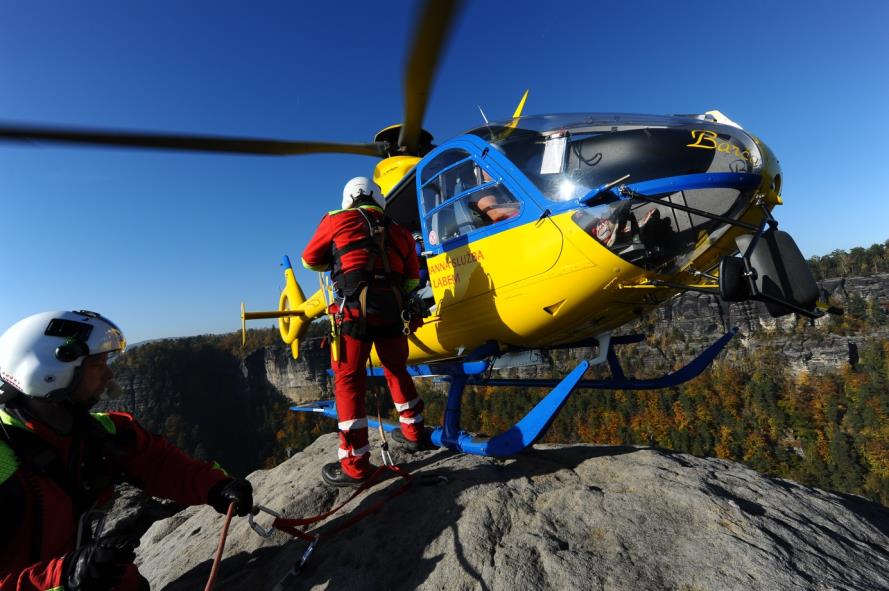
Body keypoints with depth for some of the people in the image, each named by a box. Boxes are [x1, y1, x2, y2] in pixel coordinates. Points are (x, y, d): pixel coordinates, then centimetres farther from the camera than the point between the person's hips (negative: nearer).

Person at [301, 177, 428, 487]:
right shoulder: (399, 231, 19)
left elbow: (310, 259, 24)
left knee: (348, 381, 4)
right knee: (396, 369, 22)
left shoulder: (337, 219, 11)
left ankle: (355, 464, 6)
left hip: (355, 308, -3)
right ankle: (413, 431, 35)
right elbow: (412, 280, 15)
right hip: (392, 310, 4)